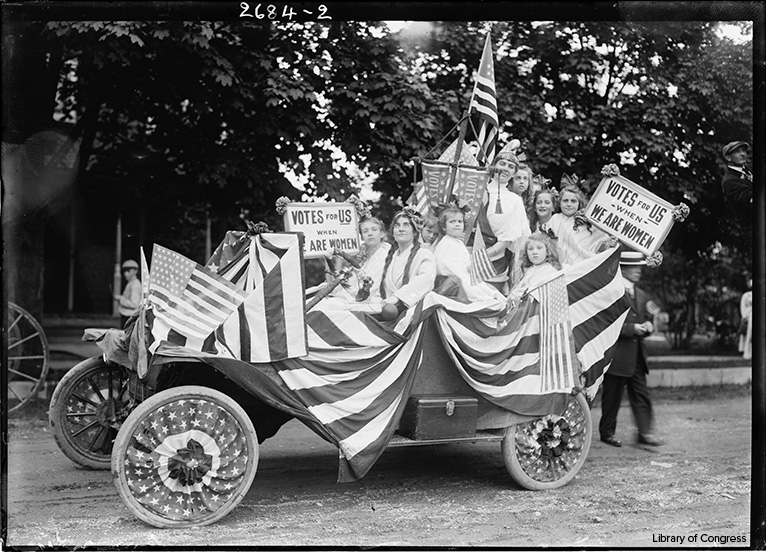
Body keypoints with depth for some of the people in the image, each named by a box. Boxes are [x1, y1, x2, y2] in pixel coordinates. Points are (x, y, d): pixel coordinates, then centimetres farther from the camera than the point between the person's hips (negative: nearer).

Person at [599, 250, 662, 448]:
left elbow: (647, 319, 23)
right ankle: (607, 432, 15)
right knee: (612, 396, 3)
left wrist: (647, 326, 0)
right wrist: (632, 328, -18)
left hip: (637, 354, 7)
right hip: (617, 354, -7)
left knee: (641, 394, 5)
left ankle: (645, 432, 7)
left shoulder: (641, 295, 16)